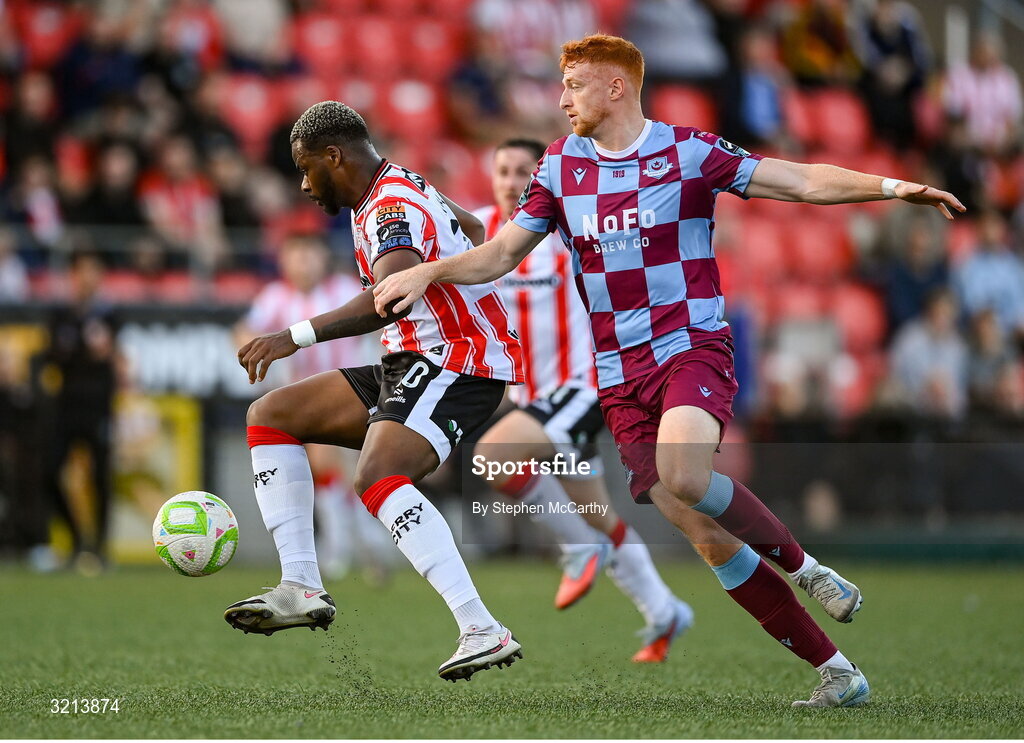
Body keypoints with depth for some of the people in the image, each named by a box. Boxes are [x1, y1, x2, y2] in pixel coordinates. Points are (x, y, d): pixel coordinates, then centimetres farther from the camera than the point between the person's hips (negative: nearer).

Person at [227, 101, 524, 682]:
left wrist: (298, 337, -42)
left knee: (377, 476, -34)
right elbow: (470, 227, 33)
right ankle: (302, 589, 2)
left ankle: (483, 631, -38)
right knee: (270, 416, 9)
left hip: (457, 368, -11)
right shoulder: (399, 187, 13)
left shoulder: (394, 209, -19)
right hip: (408, 366, 11)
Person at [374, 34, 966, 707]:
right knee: (706, 534, -4)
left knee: (683, 478, -34)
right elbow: (499, 255, 14)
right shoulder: (560, 168, 8)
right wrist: (426, 272, -3)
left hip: (692, 346, -4)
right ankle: (837, 672, 3)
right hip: (620, 376, 4)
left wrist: (892, 187, -20)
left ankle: (801, 564, -8)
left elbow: (804, 182, -7)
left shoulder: (688, 152, -4)